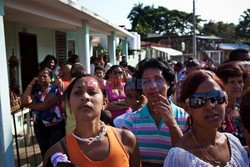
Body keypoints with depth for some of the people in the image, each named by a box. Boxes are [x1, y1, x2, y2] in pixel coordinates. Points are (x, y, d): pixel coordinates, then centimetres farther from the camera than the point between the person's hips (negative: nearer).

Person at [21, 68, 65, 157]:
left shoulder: (54, 90, -12)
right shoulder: (36, 90, 6)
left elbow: (45, 105, -23)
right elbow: (24, 102, -11)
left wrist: (29, 105, -7)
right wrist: (31, 84, -10)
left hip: (55, 127, -6)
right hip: (39, 127, 6)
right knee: (44, 152, 16)